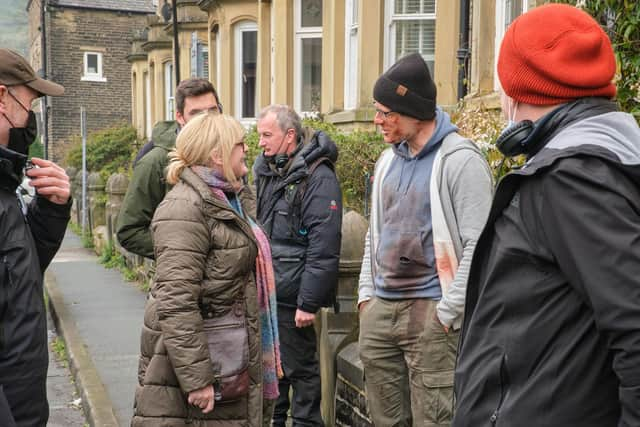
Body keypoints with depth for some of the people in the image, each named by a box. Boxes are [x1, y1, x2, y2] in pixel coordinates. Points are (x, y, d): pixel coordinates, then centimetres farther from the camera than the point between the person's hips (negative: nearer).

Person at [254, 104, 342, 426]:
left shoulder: (318, 178, -15)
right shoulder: (266, 171, 11)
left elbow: (323, 248, -19)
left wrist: (309, 303, -19)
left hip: (292, 295, -8)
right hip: (264, 291, 8)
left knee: (299, 368, 3)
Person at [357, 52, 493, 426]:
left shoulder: (461, 160, -10)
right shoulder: (388, 160, 14)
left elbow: (477, 245, -14)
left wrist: (448, 311, -14)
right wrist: (367, 293, 14)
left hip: (431, 313, -7)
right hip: (379, 310, 7)